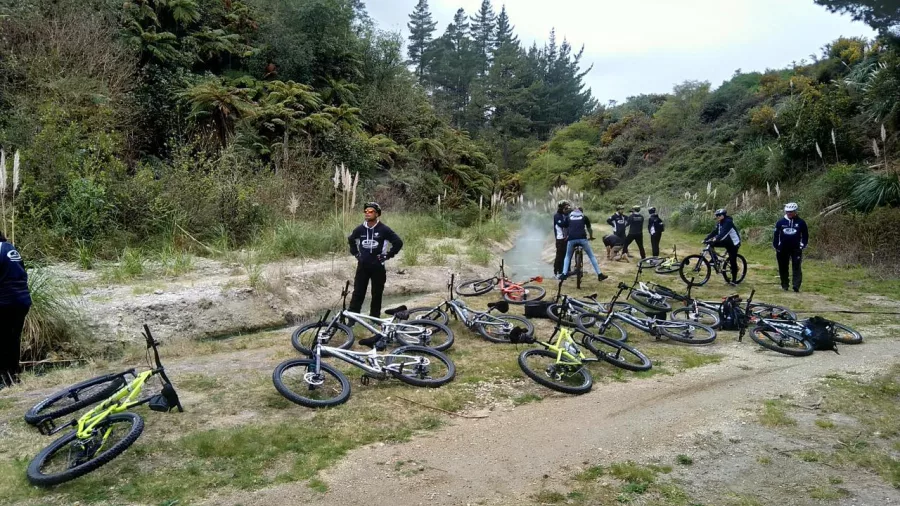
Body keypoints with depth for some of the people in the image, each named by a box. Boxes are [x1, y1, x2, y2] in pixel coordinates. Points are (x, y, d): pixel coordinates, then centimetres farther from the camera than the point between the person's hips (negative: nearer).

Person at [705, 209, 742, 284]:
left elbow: (723, 232, -36)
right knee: (712, 244, -8)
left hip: (734, 243, -8)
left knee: (732, 261, -8)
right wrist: (706, 239, -12)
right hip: (726, 241, 8)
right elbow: (714, 232, -1)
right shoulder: (719, 223, 4)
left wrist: (716, 239, -49)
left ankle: (733, 280, -3)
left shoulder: (728, 222, -23)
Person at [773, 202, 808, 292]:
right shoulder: (780, 222, 2)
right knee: (783, 267, 7)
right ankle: (784, 285, 17)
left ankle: (796, 285, -15)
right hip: (783, 249, 2)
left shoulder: (801, 222, 0)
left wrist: (803, 246, -1)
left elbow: (805, 235, 7)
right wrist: (776, 247, 4)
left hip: (796, 248, -2)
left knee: (796, 267, -9)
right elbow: (776, 235, 7)